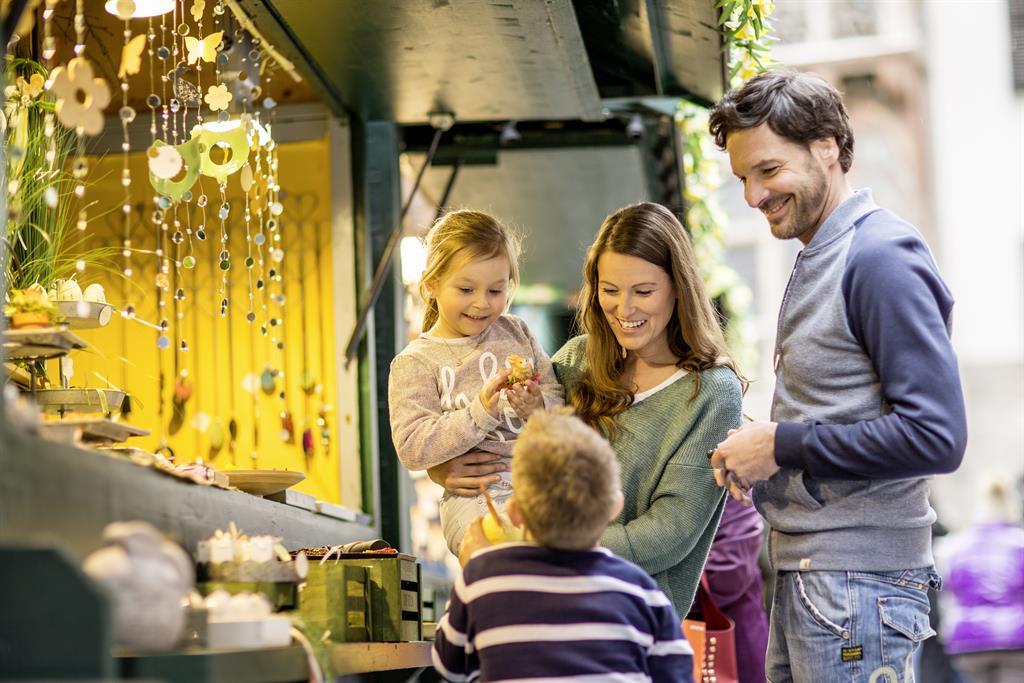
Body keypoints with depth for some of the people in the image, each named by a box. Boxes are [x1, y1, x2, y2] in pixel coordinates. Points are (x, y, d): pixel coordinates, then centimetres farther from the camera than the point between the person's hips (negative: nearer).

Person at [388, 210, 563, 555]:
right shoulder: (415, 363, 1)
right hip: (475, 495, -5)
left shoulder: (515, 333, 16)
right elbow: (412, 449, -10)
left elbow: (559, 399, 14)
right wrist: (480, 412, -20)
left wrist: (538, 406, -11)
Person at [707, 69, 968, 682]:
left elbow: (937, 436, -21)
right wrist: (757, 451, 4)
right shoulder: (816, 260, 18)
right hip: (804, 578, 9)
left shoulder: (883, 257, -13)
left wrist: (784, 446, -14)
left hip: (858, 584, -9)